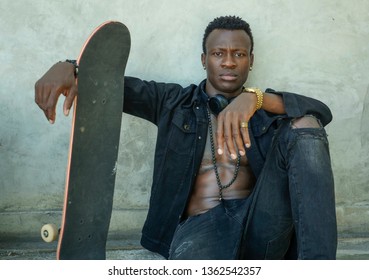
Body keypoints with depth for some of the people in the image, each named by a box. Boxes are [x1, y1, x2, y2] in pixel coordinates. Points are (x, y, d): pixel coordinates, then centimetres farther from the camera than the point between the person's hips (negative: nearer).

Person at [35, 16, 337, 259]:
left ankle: (315, 273, -33)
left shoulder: (266, 107, 20)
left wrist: (256, 97, -17)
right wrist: (69, 68, -13)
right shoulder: (175, 102, 20)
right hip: (202, 226, -2)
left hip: (261, 224, 3)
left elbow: (321, 111, 1)